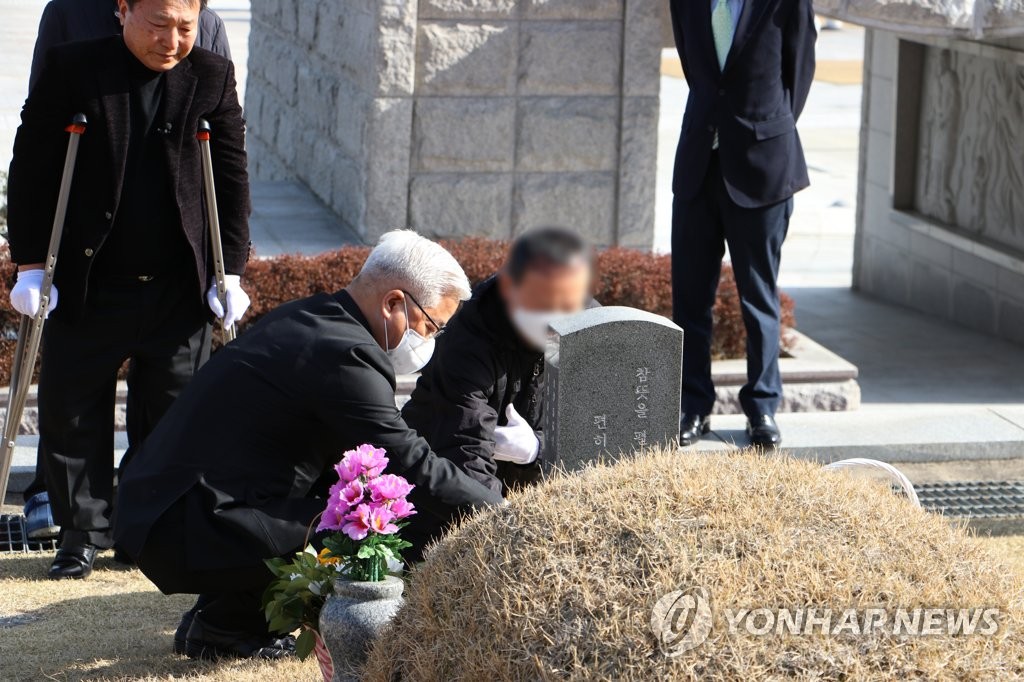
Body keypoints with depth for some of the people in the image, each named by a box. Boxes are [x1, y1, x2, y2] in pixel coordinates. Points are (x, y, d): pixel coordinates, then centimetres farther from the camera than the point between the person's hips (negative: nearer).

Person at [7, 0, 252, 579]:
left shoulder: (213, 78, 1)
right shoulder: (72, 70, -5)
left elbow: (233, 179, 5)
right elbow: (32, 169, -3)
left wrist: (232, 271, 1)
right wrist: (30, 263, -6)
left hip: (179, 291, 1)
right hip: (87, 287, -1)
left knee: (174, 415, 6)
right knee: (71, 413, 4)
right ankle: (83, 533, 17)